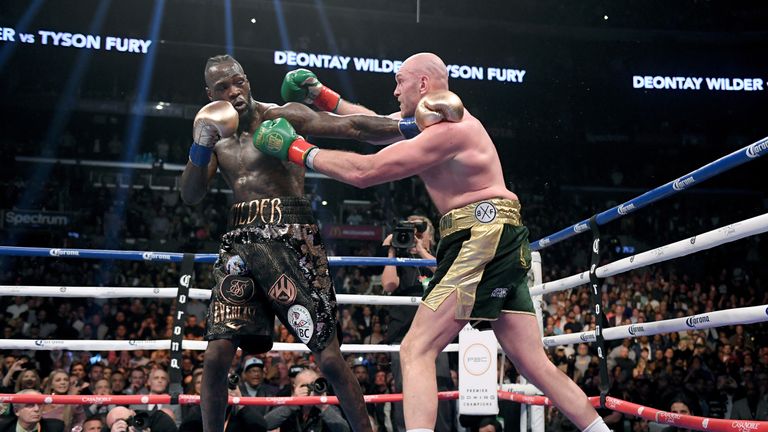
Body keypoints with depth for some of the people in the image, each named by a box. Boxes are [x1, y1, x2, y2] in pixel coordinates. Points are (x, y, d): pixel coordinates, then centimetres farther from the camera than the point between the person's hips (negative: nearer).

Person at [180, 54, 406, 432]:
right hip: (241, 241, 5)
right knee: (216, 355, -1)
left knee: (329, 356, -7)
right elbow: (190, 196, 8)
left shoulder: (281, 117, 0)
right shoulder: (217, 136, 16)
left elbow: (350, 127, -9)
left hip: (290, 237, -5)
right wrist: (200, 145, -8)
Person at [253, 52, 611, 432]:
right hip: (500, 244, 10)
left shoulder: (447, 131, -10)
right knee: (533, 363, 10)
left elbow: (364, 172, -13)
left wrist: (298, 150, -3)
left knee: (416, 349, -13)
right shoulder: (447, 117, 20)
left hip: (483, 236, -10)